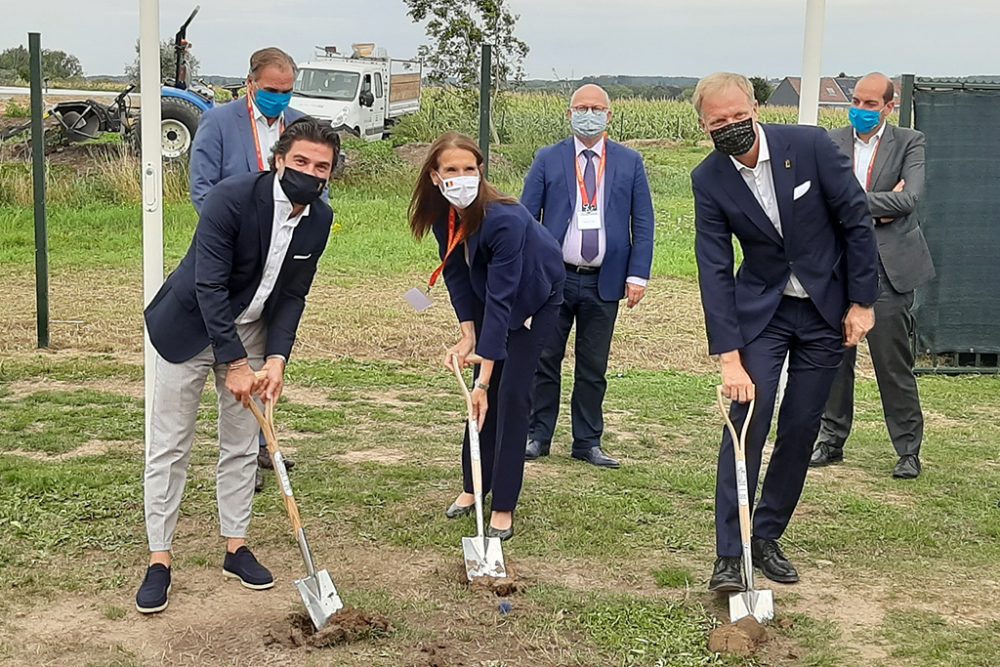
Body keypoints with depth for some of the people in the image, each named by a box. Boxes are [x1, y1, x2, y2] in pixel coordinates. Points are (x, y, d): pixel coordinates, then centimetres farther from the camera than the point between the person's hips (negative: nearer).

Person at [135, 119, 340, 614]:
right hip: (189, 328, -5)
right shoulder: (231, 198, -26)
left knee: (242, 446, 10)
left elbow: (292, 296, -2)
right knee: (169, 446, -1)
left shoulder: (319, 219, -8)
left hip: (250, 333, 5)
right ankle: (159, 559, 7)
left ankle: (236, 547, 23)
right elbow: (209, 286, -27)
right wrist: (234, 363, -28)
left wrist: (276, 358, -15)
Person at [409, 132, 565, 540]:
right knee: (483, 391, 7)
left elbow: (501, 297, -38)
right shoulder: (443, 214, -16)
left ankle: (504, 506, -3)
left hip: (534, 299, -6)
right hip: (489, 295, 6)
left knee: (510, 393, -10)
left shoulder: (504, 219, -37)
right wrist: (467, 335, -18)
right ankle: (473, 487, 21)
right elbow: (457, 274, -6)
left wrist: (484, 379, -39)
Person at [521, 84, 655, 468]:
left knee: (593, 367, 8)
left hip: (605, 282, 1)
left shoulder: (630, 163, 6)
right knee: (544, 360, 4)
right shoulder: (548, 160, 4)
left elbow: (643, 223, 5)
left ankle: (588, 443, 17)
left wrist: (638, 275, -4)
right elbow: (525, 217, 3)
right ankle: (537, 436, 15)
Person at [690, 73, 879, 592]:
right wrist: (729, 357, -20)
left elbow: (857, 222, -7)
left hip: (827, 309, 0)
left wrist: (862, 302, -6)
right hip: (760, 311, 0)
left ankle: (767, 538, 19)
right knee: (747, 424, -11)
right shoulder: (709, 179, -11)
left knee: (800, 430, 3)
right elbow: (714, 269, -14)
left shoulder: (810, 145, -16)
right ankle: (729, 556, -7)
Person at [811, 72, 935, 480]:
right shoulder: (832, 143, 8)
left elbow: (909, 199, -12)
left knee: (894, 363, 0)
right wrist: (879, 206, -11)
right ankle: (832, 439, 20)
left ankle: (908, 450, 11)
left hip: (889, 268, -2)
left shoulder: (909, 143, 3)